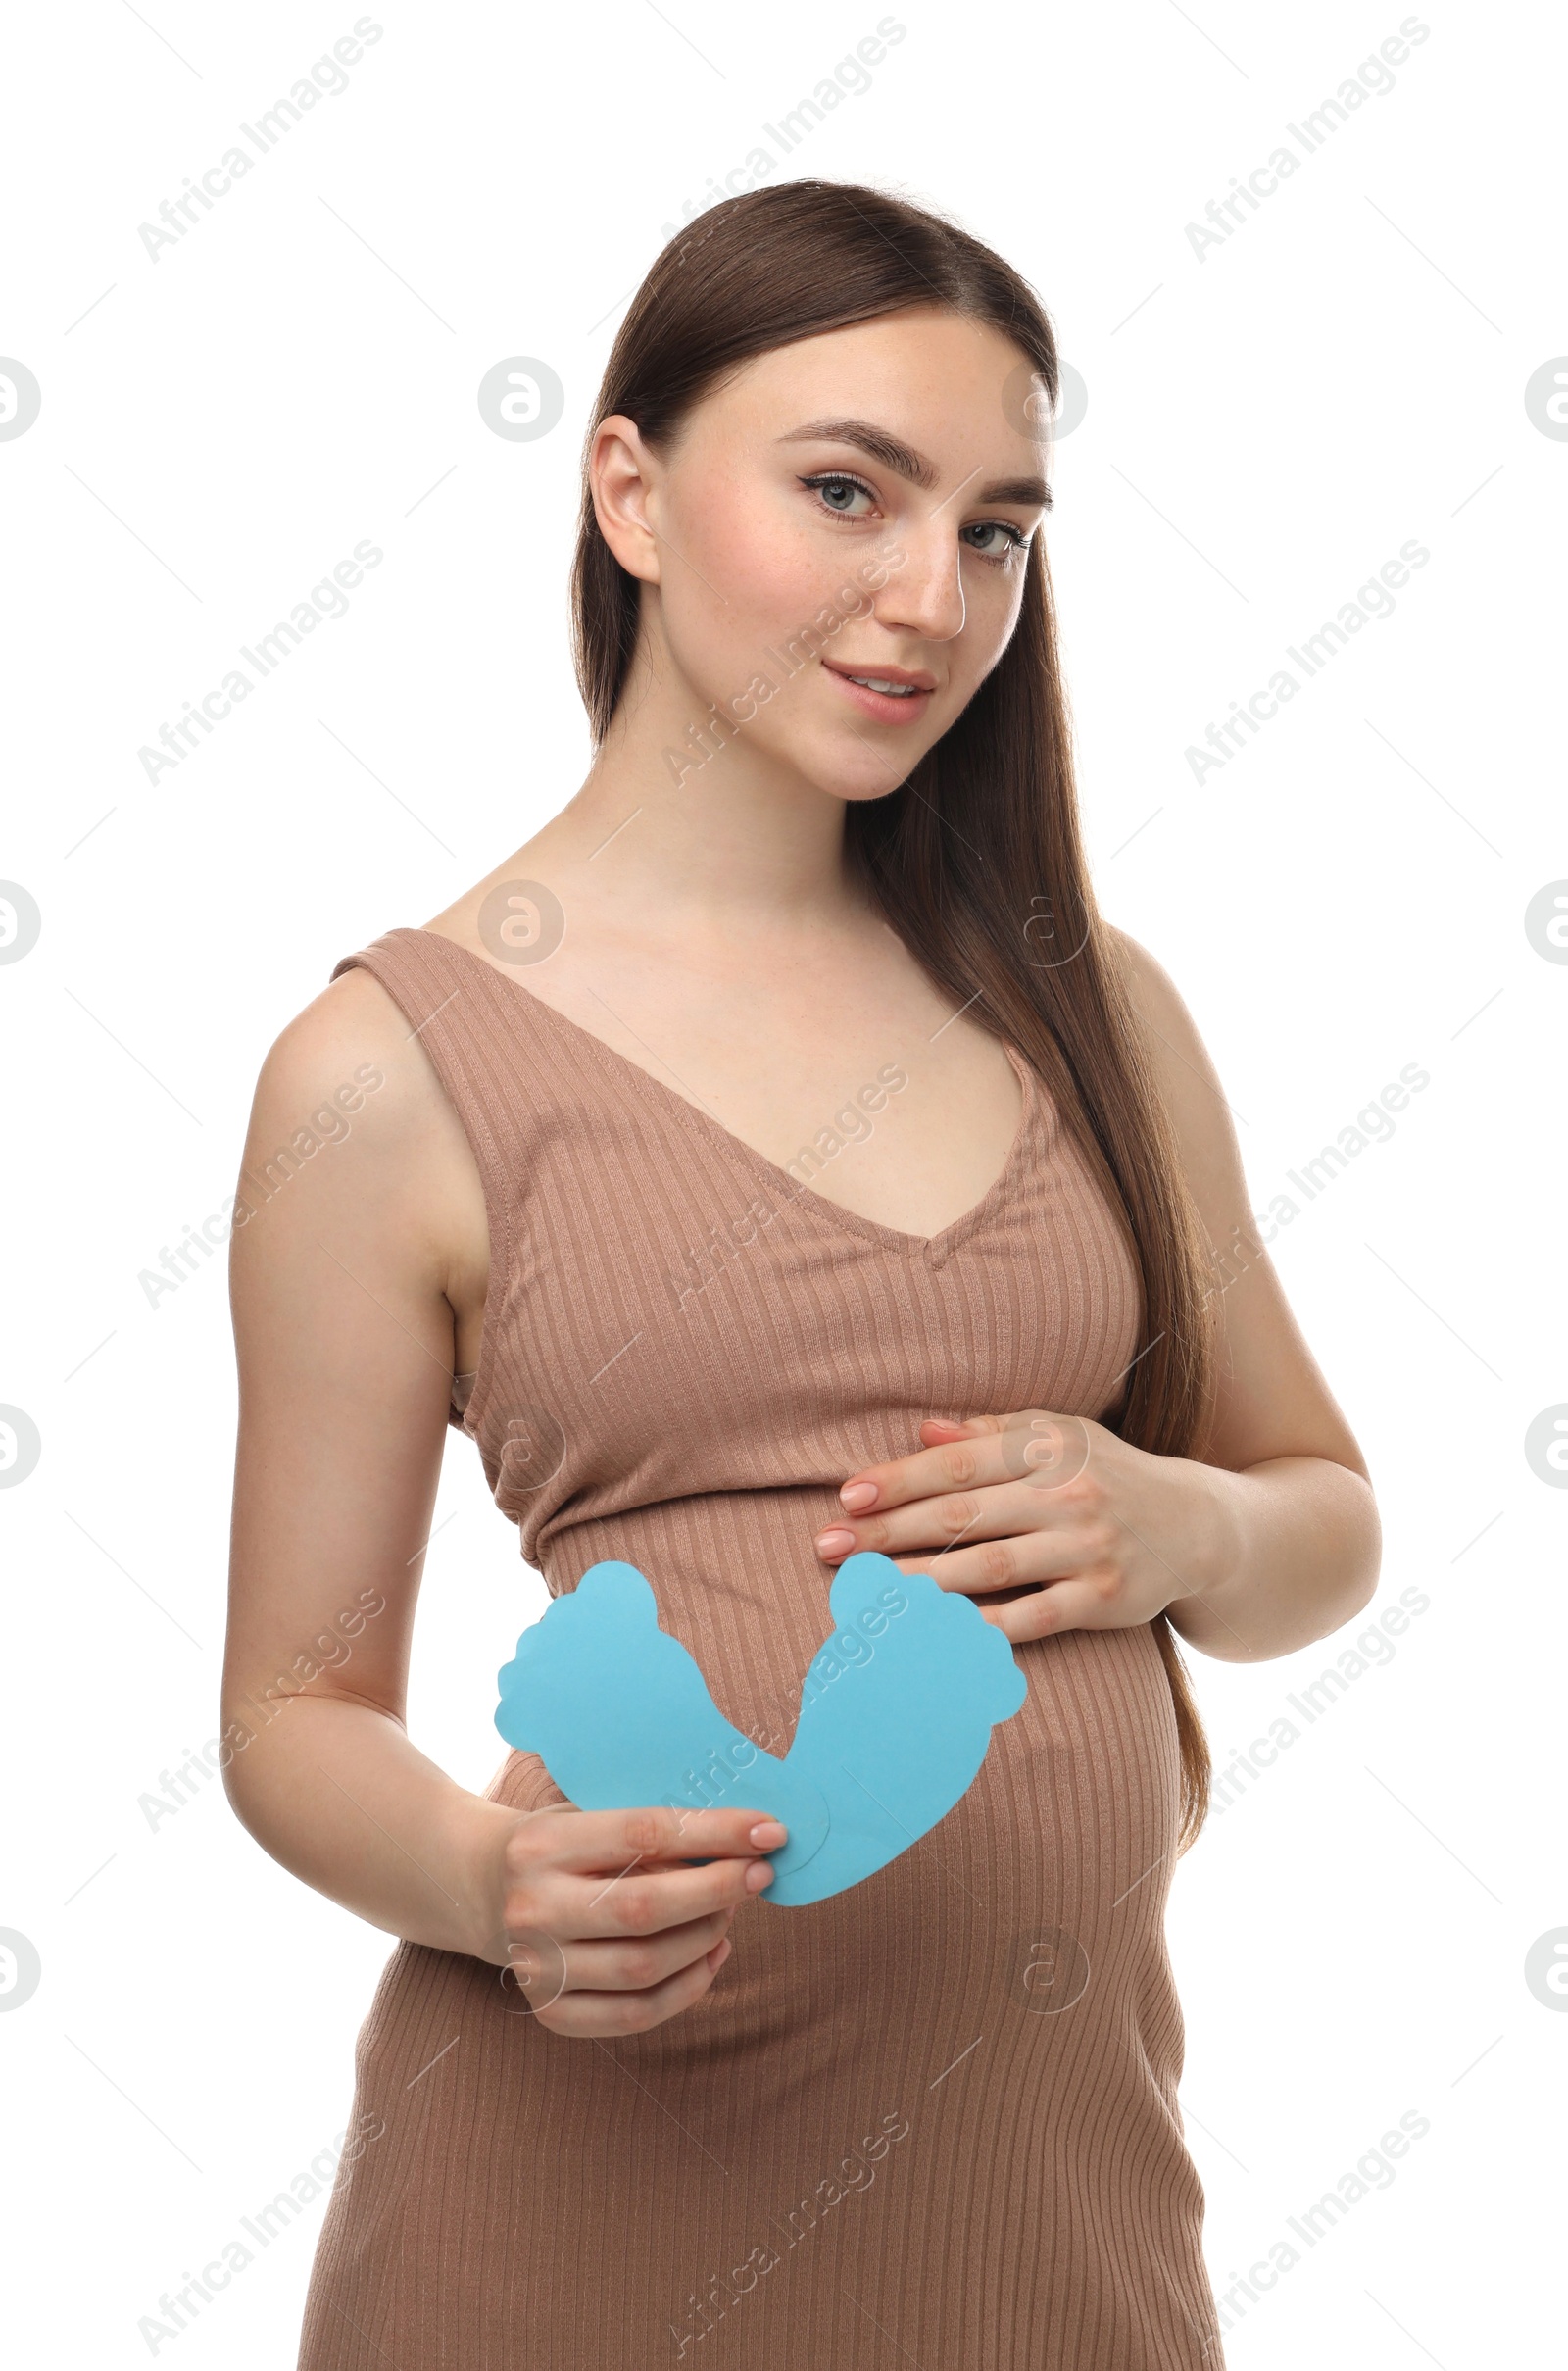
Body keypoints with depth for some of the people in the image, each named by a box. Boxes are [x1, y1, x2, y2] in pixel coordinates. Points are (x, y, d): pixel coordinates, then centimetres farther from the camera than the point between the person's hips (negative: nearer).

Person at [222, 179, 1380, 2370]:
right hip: (599, 2186, -3)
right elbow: (300, 1704, -1)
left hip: (1069, 2161, 4)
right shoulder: (388, 1067, -6)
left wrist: (1180, 1529, -8)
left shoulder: (1086, 1003, 5)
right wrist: (491, 1881, -21)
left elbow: (1329, 1518, 13)